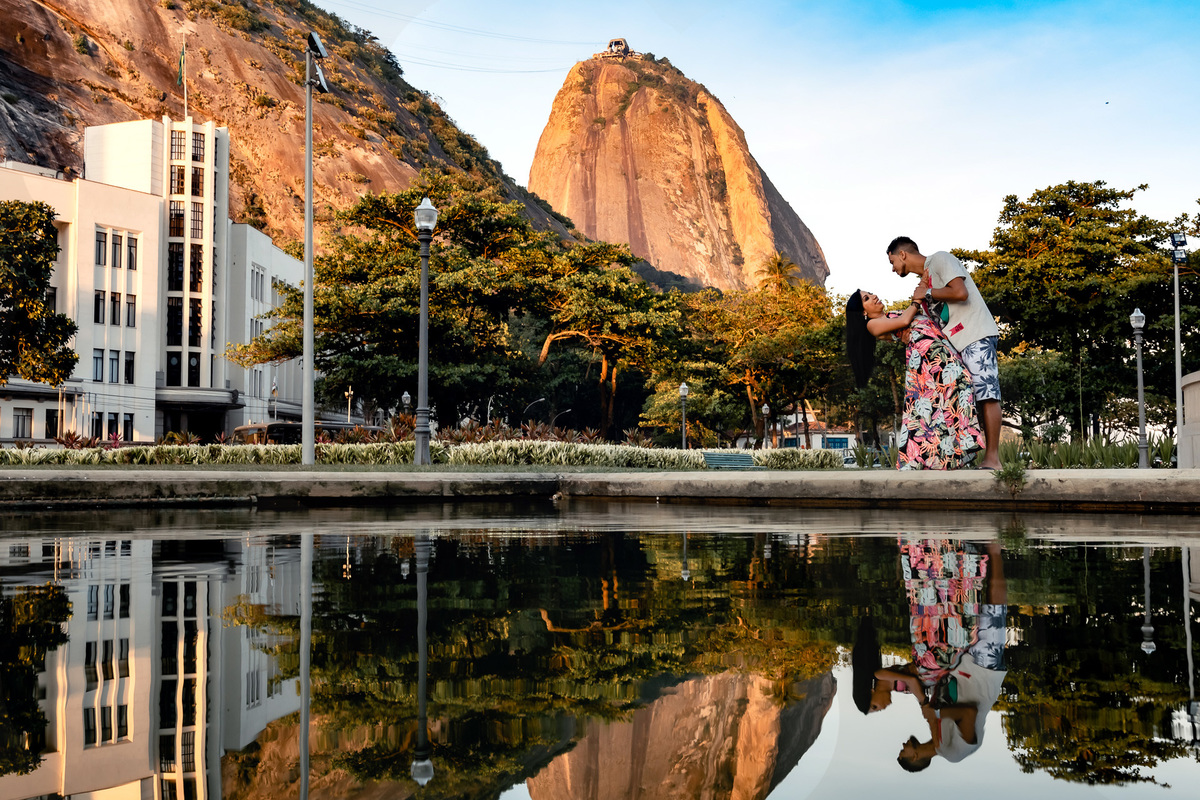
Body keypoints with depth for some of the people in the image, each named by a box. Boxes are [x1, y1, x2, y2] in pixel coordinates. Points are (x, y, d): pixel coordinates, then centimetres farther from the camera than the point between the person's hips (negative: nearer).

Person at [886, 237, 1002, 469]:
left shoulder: (939, 259, -3)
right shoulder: (925, 279, 23)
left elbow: (960, 293, -18)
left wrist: (927, 293, -7)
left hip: (976, 336, -10)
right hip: (955, 344, 10)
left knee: (985, 394, -12)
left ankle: (992, 458, -15)